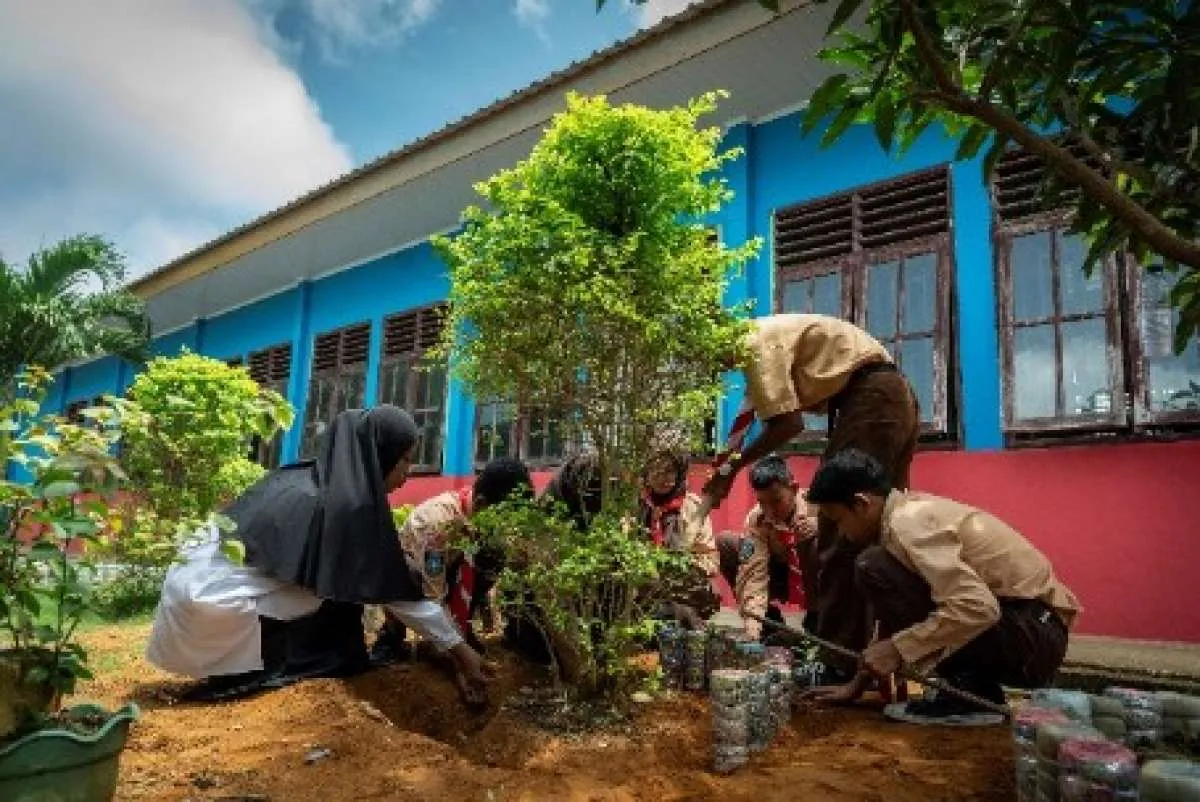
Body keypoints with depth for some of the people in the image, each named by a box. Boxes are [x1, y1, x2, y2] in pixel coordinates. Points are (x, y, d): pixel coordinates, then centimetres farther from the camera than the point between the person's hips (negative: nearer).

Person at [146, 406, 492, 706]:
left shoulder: (312, 480, 5)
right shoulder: (348, 504, -18)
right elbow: (394, 591, -13)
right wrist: (459, 648, -5)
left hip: (198, 579, 9)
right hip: (214, 597, -8)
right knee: (338, 601, -4)